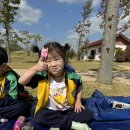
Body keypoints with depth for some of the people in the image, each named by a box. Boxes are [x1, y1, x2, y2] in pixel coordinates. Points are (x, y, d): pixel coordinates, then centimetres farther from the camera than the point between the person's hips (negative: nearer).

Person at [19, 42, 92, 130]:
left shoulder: (72, 76, -13)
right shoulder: (42, 77, -17)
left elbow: (79, 86, 10)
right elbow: (21, 81, -23)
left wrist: (78, 101, 1)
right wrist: (35, 68, -34)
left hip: (69, 110, 2)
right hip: (50, 111, -1)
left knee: (87, 114, -13)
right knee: (40, 116, -31)